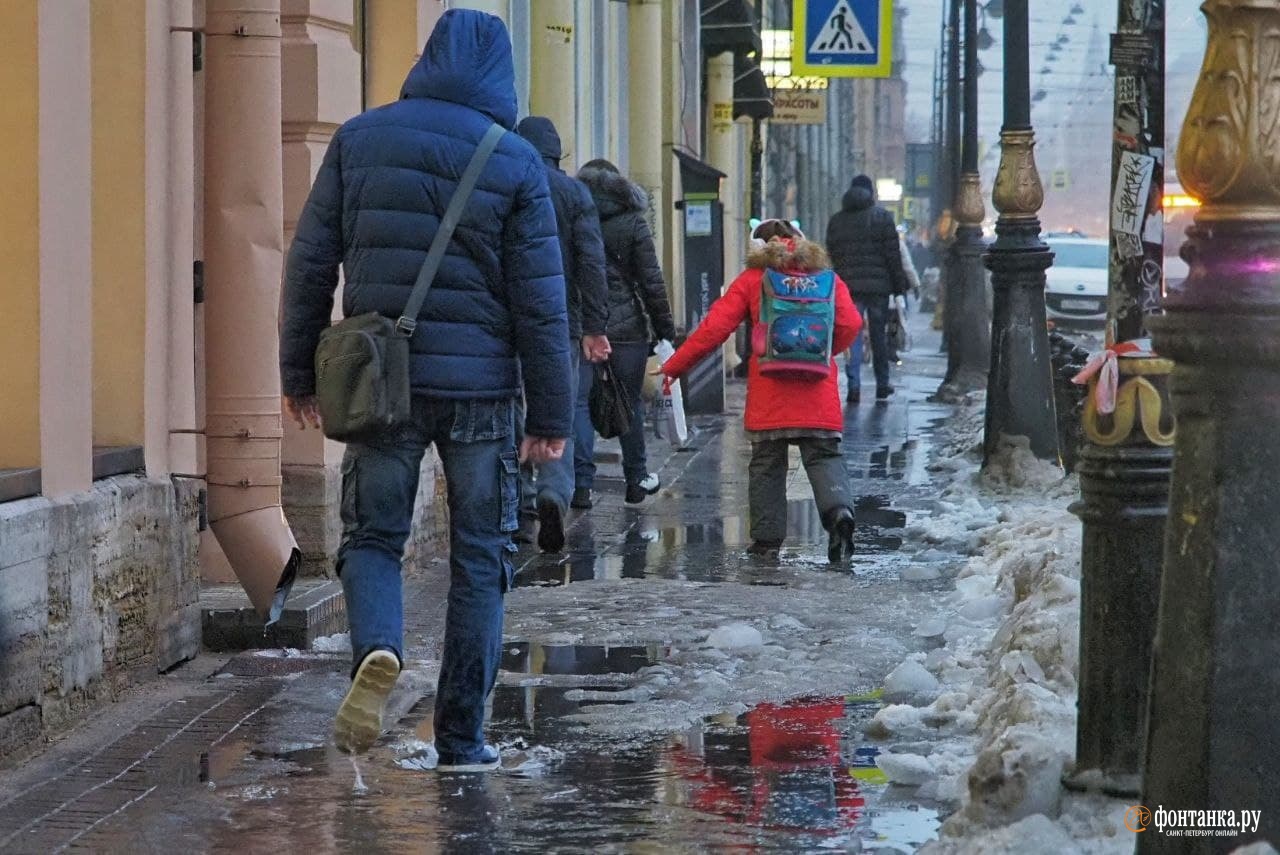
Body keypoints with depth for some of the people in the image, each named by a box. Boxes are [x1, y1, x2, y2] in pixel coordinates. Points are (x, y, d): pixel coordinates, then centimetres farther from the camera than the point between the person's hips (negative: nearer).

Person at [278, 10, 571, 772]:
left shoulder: (359, 140, 2)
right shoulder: (515, 162, -3)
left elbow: (310, 265, 3)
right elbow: (541, 301, -3)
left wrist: (300, 373, 12)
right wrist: (552, 415, 2)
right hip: (480, 388, -1)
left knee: (373, 537, 13)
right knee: (480, 558, 9)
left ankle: (377, 647, -19)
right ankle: (462, 738, 10)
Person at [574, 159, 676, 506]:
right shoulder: (632, 222, 0)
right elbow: (651, 281, -2)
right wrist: (664, 328, 4)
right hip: (626, 327, 0)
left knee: (578, 403, 0)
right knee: (630, 402, 12)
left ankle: (581, 483, -10)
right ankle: (637, 480, 20)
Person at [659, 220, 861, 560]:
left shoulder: (752, 280, 6)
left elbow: (714, 328, 0)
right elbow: (850, 324, -2)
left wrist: (674, 367, 6)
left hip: (768, 392, -1)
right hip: (818, 390, 1)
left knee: (766, 464, 8)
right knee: (823, 457, 6)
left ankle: (767, 536, 7)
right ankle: (839, 509, -20)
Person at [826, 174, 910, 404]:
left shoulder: (836, 221, 10)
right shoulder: (882, 216, 0)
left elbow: (832, 256, 11)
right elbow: (893, 254, -3)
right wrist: (899, 284, 2)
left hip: (848, 286, 1)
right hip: (878, 285, -1)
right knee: (879, 335, 9)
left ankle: (854, 386, -11)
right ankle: (882, 385, 16)